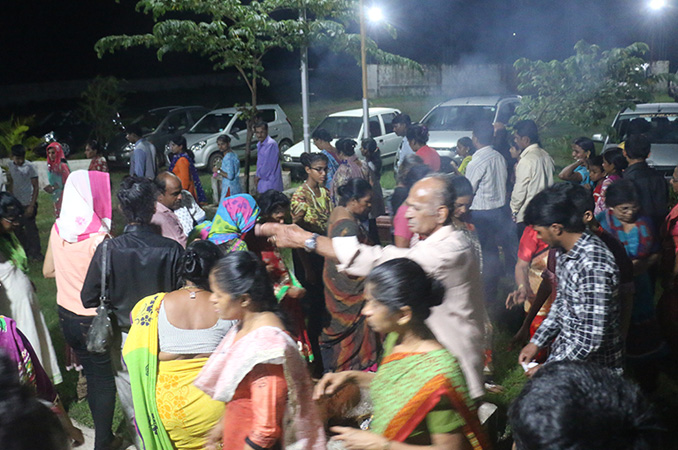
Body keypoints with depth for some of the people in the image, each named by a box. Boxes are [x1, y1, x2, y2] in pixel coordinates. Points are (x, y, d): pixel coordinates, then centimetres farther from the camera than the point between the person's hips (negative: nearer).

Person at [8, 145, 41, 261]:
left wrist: (32, 206, -16)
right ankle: (26, 251, 29)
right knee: (17, 228, 13)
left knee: (31, 229, -1)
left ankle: (36, 254, 12)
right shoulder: (11, 165, 4)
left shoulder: (29, 167, -12)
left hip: (27, 204, -6)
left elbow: (36, 187, -11)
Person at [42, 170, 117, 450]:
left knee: (91, 372, 23)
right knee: (104, 379, 12)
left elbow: (48, 271, 8)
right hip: (94, 319, -7)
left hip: (66, 314, 7)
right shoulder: (99, 238, -25)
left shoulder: (58, 228, -4)